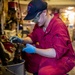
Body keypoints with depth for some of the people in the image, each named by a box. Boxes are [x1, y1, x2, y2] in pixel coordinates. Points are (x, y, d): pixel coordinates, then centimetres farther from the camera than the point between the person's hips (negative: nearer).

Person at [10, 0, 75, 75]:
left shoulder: (59, 26, -25)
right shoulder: (39, 24, -1)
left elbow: (57, 52, -31)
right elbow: (32, 37, 14)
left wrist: (35, 50, -33)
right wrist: (21, 40, -7)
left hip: (62, 59, -8)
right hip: (46, 54, 8)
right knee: (24, 54, 3)